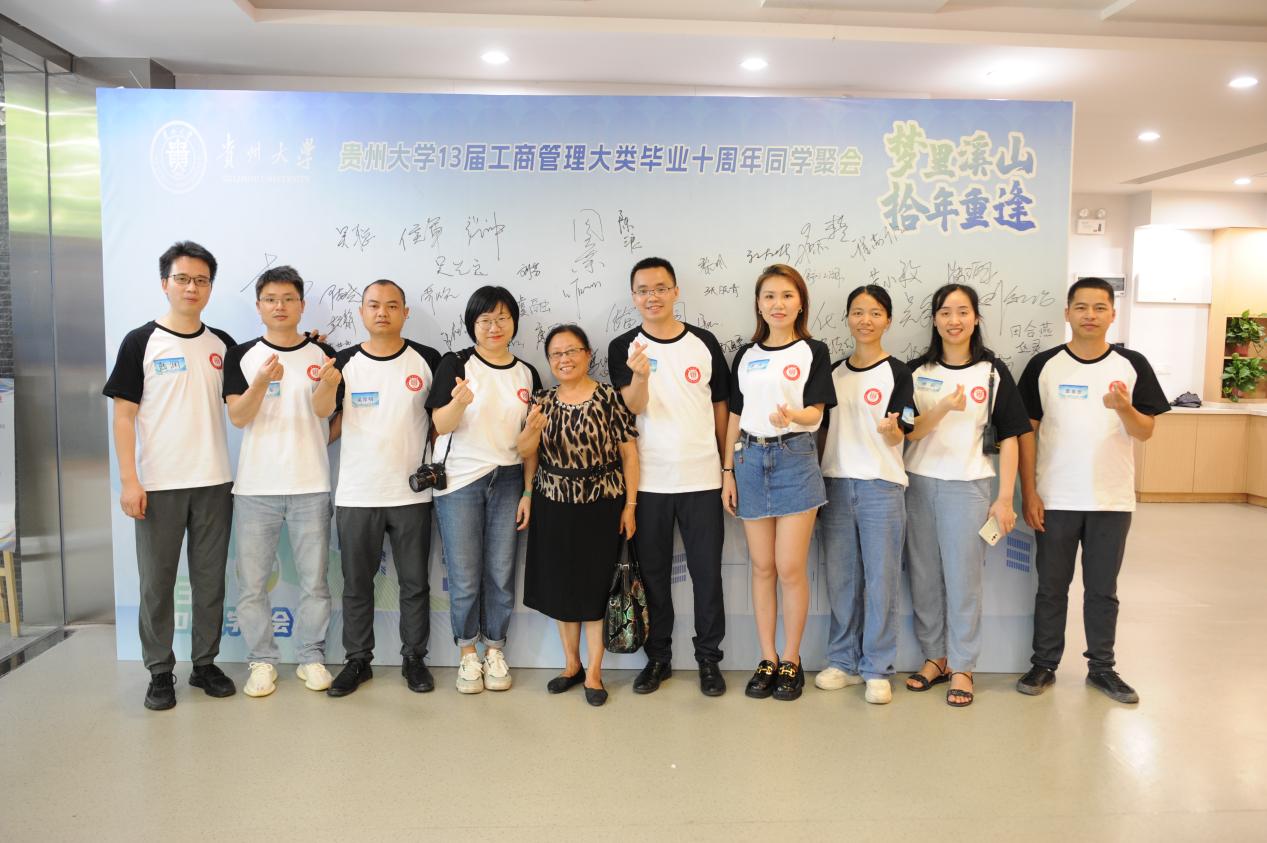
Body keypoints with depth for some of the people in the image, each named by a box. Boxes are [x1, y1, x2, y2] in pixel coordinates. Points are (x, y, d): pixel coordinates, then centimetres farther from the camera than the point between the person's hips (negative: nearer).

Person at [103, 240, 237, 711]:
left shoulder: (222, 345, 8)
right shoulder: (141, 342, -2)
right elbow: (124, 415, -4)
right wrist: (129, 480, -11)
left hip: (214, 483, 3)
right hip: (158, 485, -3)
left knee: (210, 580, 9)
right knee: (156, 582, 5)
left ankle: (205, 664, 22)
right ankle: (160, 672, 18)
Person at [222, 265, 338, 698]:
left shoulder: (322, 354, 5)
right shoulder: (241, 355, 4)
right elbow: (238, 416, -6)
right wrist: (262, 383, -23)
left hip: (311, 486, 0)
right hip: (255, 485, 0)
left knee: (314, 580, 7)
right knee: (252, 581, 5)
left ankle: (312, 657, 21)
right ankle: (261, 660, 19)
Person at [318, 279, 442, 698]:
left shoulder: (428, 360, -1)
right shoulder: (346, 361, 0)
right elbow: (322, 411, -15)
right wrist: (327, 384, -35)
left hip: (412, 494, 0)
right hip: (356, 495, 1)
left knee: (415, 583, 9)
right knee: (356, 584, 11)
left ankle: (414, 658, 23)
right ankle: (358, 660, 24)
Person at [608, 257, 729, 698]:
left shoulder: (704, 343, 3)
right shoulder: (624, 348, 0)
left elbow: (720, 405, 10)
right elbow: (632, 407, -13)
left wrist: (727, 464, 8)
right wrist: (640, 376, -34)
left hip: (702, 478, 1)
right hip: (648, 480, 0)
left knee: (707, 572, 6)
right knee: (653, 573, 10)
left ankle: (709, 657, 21)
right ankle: (657, 656, 24)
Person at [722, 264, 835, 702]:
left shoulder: (813, 352, 0)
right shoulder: (745, 355, 10)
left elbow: (816, 413, -9)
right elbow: (735, 417, 11)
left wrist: (792, 415, -32)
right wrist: (728, 472, 6)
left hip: (795, 458, -3)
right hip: (750, 460, 3)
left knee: (790, 567, -3)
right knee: (762, 567, 7)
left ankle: (791, 660, 14)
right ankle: (767, 658, 18)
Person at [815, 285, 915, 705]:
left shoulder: (897, 372, -1)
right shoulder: (834, 372, 12)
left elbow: (897, 437, -7)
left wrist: (890, 430, -29)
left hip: (881, 485, -4)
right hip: (835, 484, 4)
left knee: (880, 579, 0)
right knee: (840, 577, 8)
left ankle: (877, 669, 11)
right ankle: (844, 661, 21)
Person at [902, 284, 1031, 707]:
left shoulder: (993, 372, 0)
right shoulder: (917, 371, 5)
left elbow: (1008, 438, 0)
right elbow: (907, 432, -2)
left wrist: (1005, 498, -4)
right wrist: (945, 407, -19)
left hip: (968, 486, -2)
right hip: (919, 482, 2)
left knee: (963, 580, 2)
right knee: (923, 577, 8)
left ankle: (962, 667, 15)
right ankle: (934, 657, 24)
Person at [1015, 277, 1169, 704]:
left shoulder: (1132, 365, 2)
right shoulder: (1043, 365, -1)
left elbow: (1145, 432, 0)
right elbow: (1026, 431, 0)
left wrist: (1124, 408, -22)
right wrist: (1029, 492, -5)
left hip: (1112, 501, 1)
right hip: (1055, 500, -1)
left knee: (1102, 588, 12)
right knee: (1051, 587, 9)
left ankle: (1102, 667, 26)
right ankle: (1044, 664, 21)